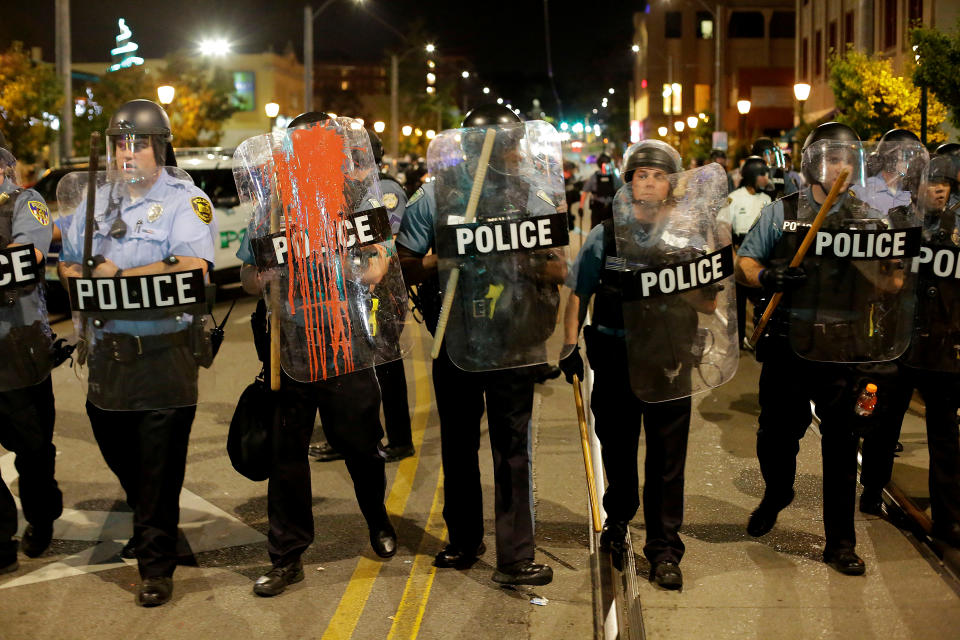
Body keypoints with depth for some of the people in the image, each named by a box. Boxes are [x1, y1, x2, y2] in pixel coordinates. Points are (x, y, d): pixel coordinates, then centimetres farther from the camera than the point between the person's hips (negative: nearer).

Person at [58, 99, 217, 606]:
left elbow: (192, 267, -21)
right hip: (106, 350, 6)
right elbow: (67, 262, 20)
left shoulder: (186, 200, -6)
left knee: (159, 463, 0)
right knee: (114, 445, 18)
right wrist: (82, 278, -4)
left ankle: (156, 563, 12)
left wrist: (117, 276, -19)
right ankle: (148, 524, 43)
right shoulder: (97, 200, 14)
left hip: (163, 353, -6)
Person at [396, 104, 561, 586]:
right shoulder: (434, 197, 2)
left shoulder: (533, 200, 3)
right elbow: (402, 267, 3)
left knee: (512, 447, -3)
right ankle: (463, 540, 30)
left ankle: (515, 555, 4)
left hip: (512, 343, -1)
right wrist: (437, 261, -15)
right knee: (458, 443, 13)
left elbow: (555, 268, 5)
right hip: (454, 343, 1)